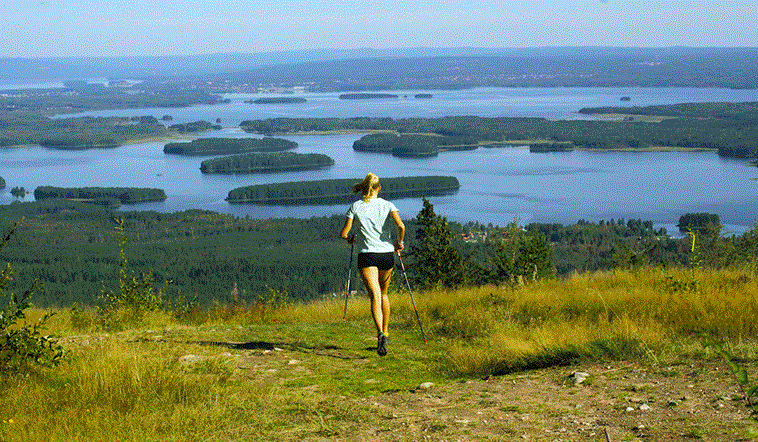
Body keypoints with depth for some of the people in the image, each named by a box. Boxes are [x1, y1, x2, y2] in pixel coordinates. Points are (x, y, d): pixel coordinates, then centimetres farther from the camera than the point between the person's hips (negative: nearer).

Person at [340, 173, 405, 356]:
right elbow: (401, 226, -11)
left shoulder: (356, 207, 1)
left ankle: (380, 333, -33)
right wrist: (399, 243, 7)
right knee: (383, 293, 23)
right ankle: (385, 332, 28)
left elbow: (343, 233, -1)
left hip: (367, 255, -2)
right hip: (387, 253, 2)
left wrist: (350, 238, 21)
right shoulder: (387, 205, 3)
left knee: (375, 296, -12)